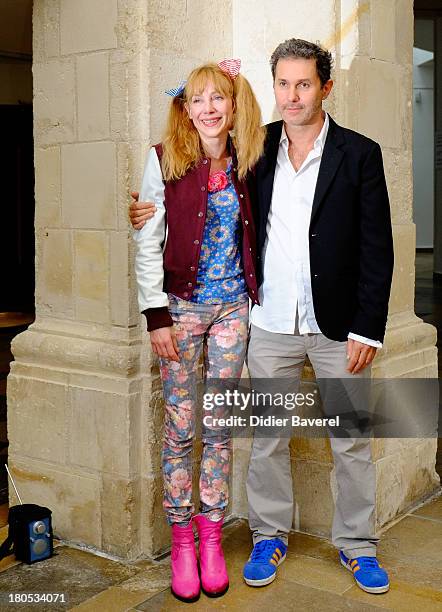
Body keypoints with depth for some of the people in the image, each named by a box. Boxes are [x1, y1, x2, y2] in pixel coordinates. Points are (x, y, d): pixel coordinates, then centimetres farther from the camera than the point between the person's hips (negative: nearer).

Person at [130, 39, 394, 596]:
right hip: (271, 324, 2)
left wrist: (368, 329, -9)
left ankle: (357, 544, 25)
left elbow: (377, 248, -4)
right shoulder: (258, 147, 4)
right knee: (267, 437, 11)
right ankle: (269, 536, 28)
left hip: (338, 325, -2)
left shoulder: (359, 153, -4)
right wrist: (164, 210, 0)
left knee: (351, 441, 8)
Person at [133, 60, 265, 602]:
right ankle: (181, 543, 17)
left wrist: (257, 299, 4)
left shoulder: (246, 164, 4)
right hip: (181, 305, -2)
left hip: (233, 307, 3)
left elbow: (252, 235, 12)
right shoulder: (164, 160, -4)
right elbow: (147, 242, -5)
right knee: (179, 428, 3)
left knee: (220, 427, 8)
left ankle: (211, 537, 21)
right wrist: (156, 314, -10)